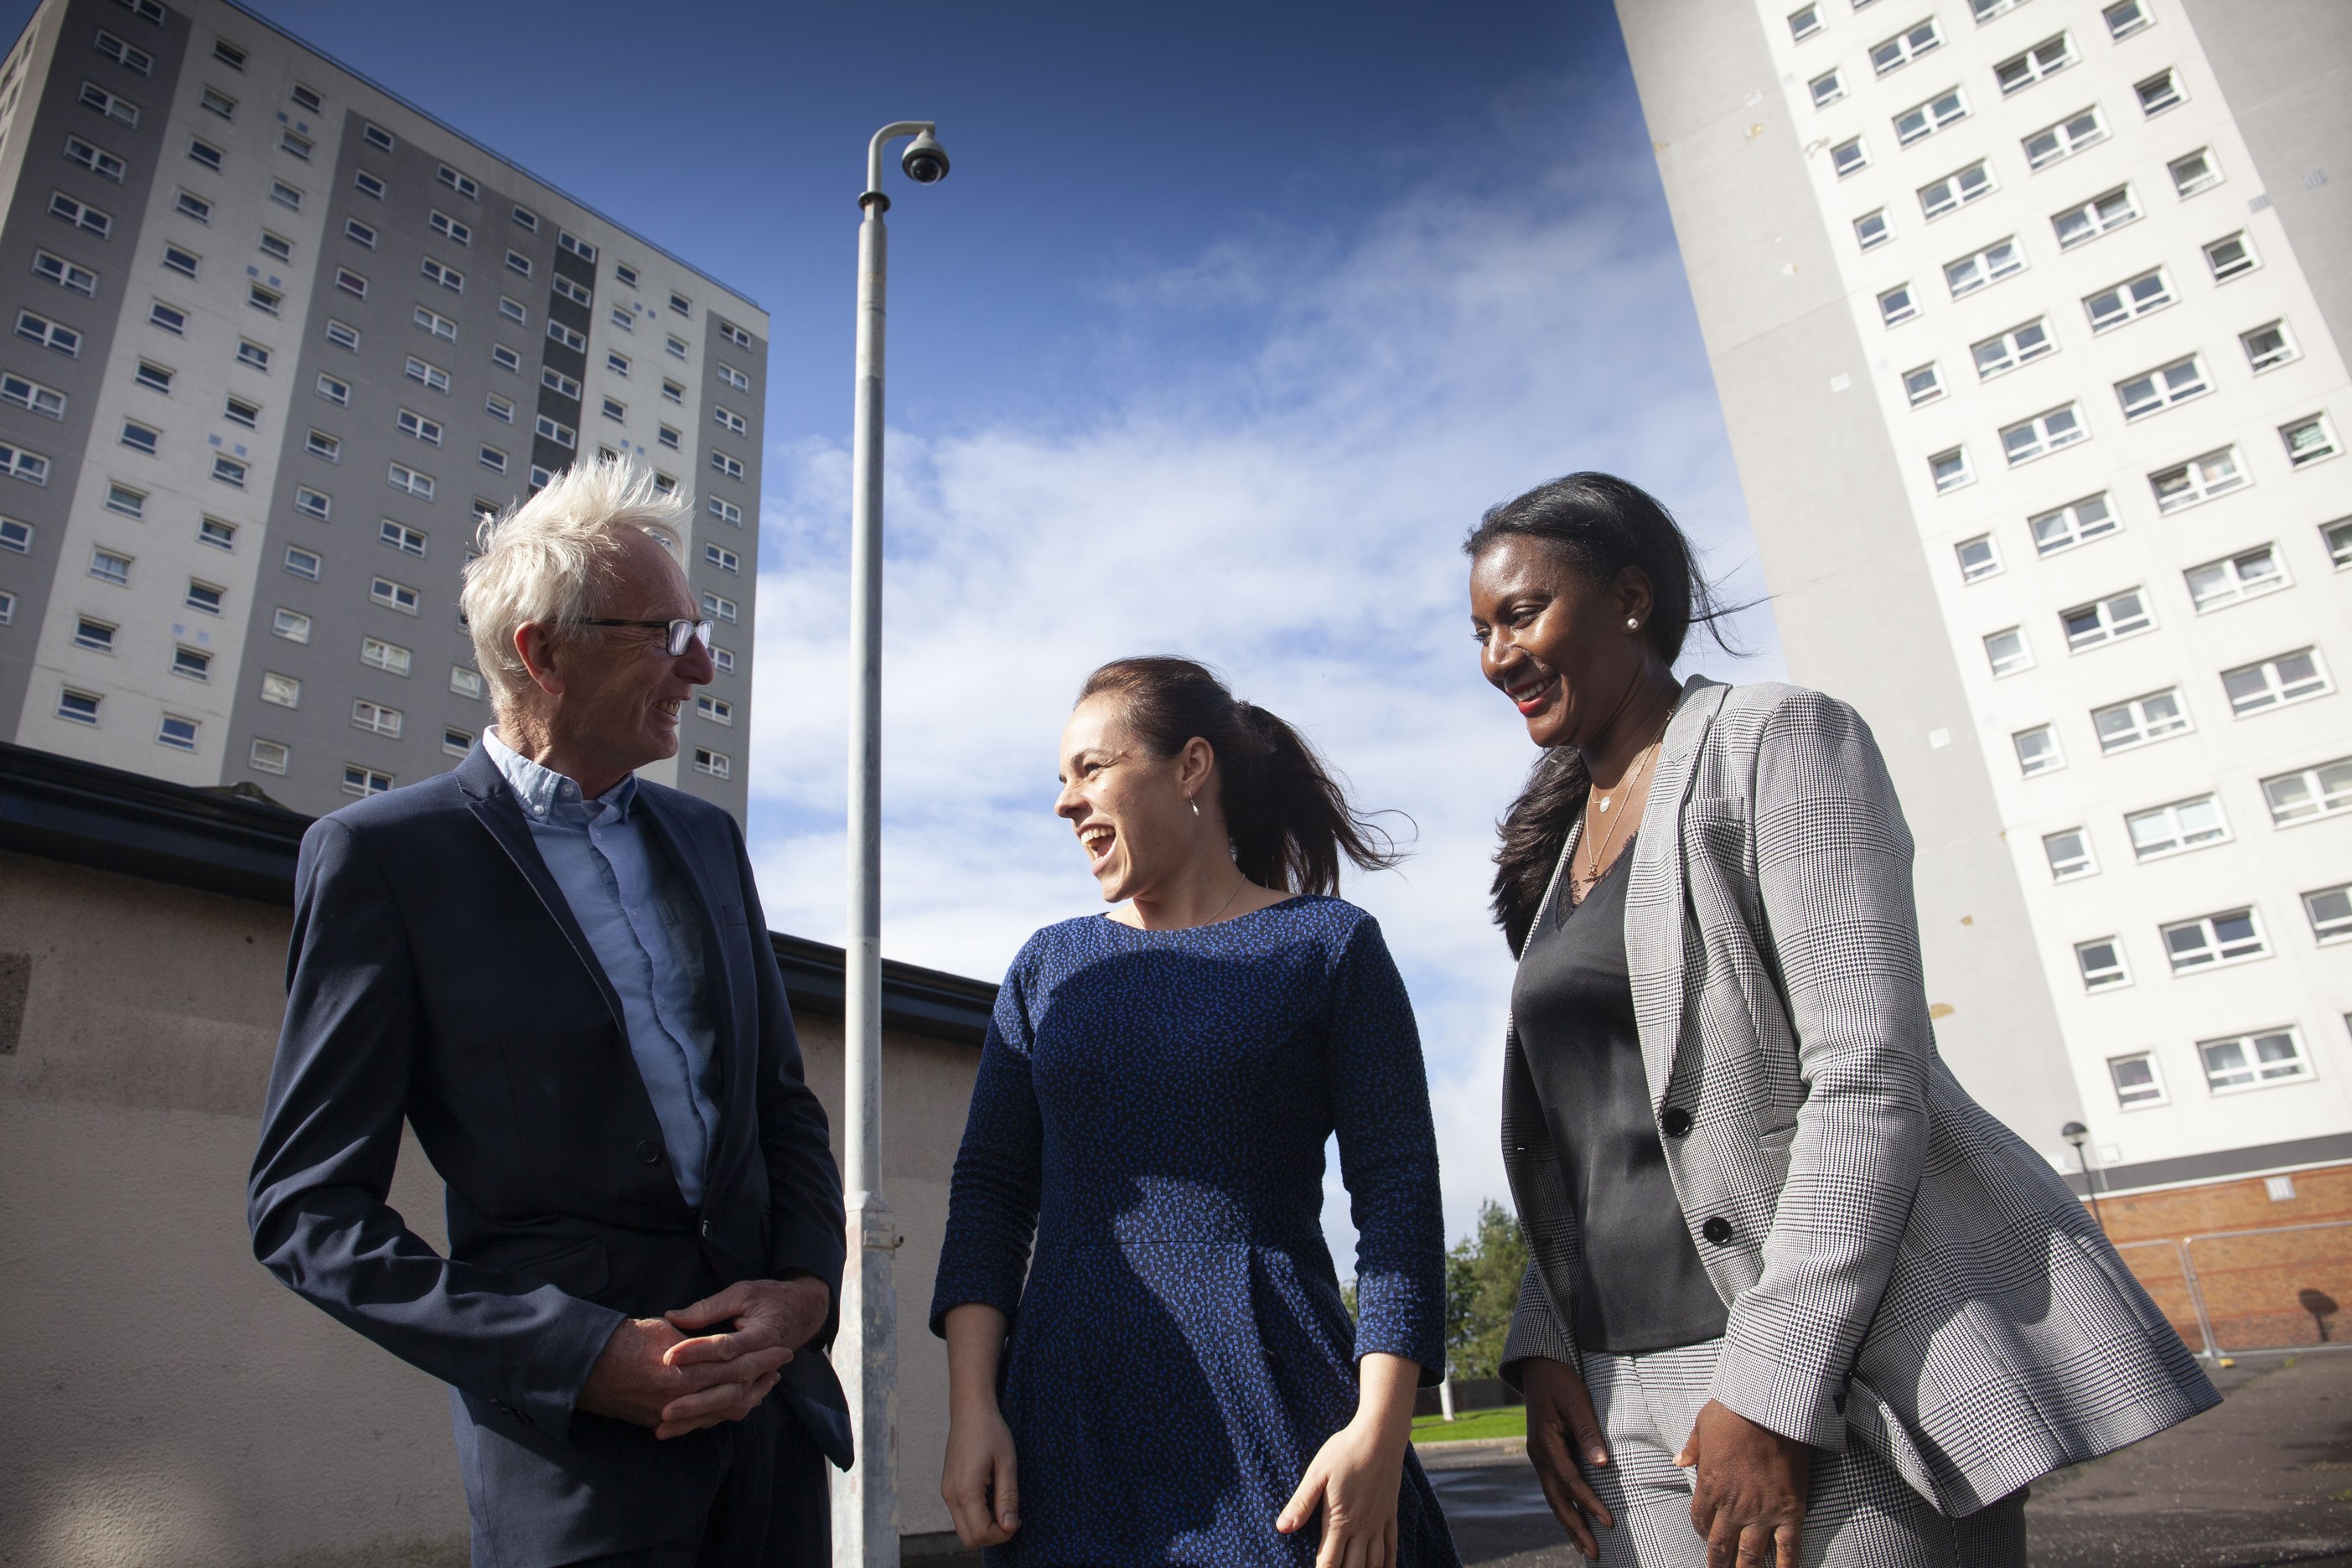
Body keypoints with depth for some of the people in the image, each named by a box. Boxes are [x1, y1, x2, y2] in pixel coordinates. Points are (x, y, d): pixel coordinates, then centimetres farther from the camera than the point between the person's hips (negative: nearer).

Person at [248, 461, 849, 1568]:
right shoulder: (381, 855, -7)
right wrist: (587, 1359, -17)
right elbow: (307, 1207, -8)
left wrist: (807, 1286, -5)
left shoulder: (706, 838, 9)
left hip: (770, 1385, 5)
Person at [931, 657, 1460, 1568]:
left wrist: (1378, 1434, -13)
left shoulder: (1328, 946, 0)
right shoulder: (1051, 968, 11)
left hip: (1271, 1419, -3)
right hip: (1070, 1427, 3)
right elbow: (990, 1190, 7)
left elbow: (1397, 1190, -5)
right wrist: (972, 1409, -3)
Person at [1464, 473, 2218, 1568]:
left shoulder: (1776, 738, -4)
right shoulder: (1558, 842, 16)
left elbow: (1866, 1076, -14)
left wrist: (1773, 1385, -19)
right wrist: (1544, 1347, 2)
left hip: (1835, 1366, -6)